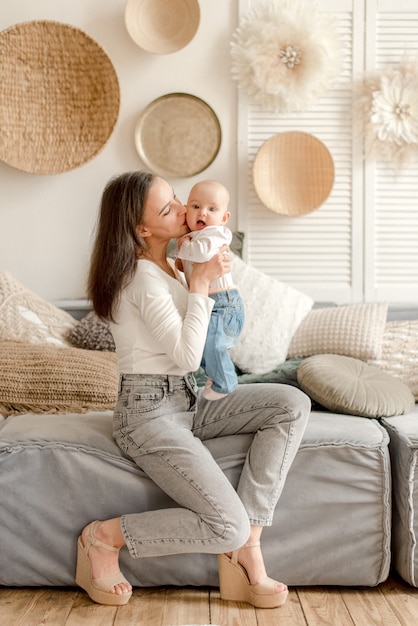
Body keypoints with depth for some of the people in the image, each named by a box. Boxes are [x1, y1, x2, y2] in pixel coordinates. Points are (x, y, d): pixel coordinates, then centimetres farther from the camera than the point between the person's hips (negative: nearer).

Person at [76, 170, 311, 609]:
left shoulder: (167, 265, 13)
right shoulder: (143, 277, -16)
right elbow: (187, 357, -21)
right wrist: (200, 283, -15)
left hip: (187, 403, 10)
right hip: (149, 412, -9)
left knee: (293, 404, -10)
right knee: (229, 526, -22)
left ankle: (245, 553, -11)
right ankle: (104, 538, -1)